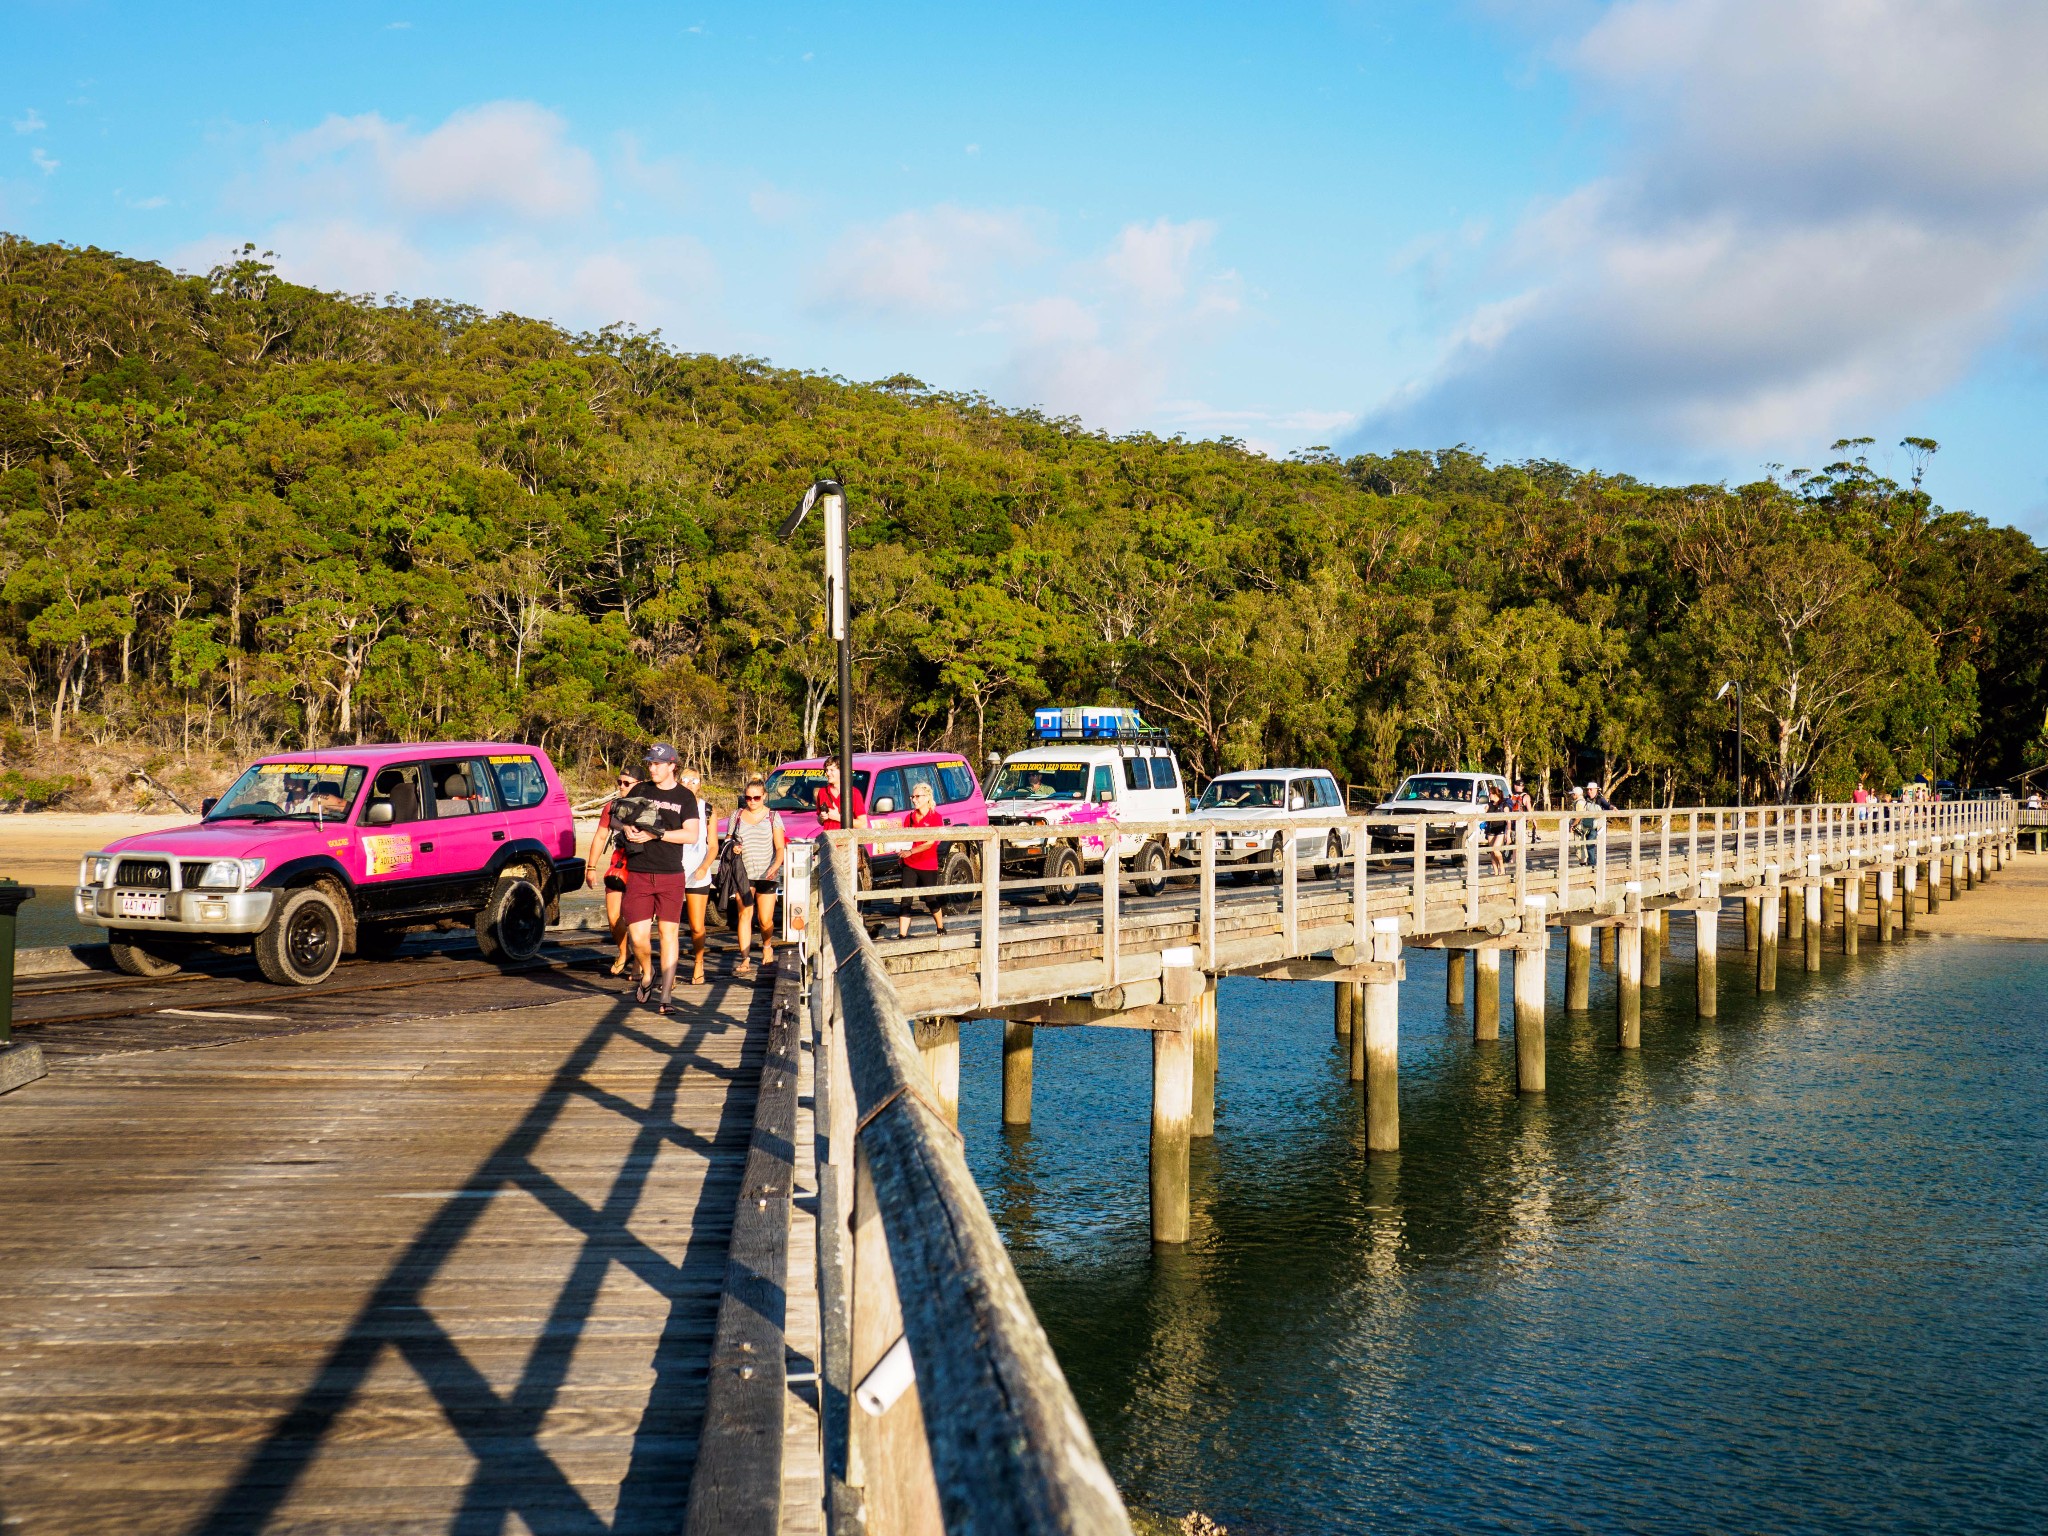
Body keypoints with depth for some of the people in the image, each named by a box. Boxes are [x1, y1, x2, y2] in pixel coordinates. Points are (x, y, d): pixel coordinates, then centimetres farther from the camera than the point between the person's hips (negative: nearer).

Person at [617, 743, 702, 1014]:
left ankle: (666, 996, 2)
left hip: (671, 875, -2)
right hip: (638, 874, 2)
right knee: (638, 935, -4)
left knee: (668, 932, -2)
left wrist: (656, 834, -17)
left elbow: (692, 835, -8)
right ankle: (647, 974, 27)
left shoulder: (685, 797, 2)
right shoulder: (640, 790, 10)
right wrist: (627, 828, -7)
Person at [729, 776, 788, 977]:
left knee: (765, 920, -1)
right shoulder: (737, 816, 10)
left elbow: (780, 848, 1)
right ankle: (745, 961, -8)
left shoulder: (773, 816, 5)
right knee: (744, 915, -8)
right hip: (743, 874, 1)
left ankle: (767, 948, 28)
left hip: (767, 875, -1)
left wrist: (775, 866, -17)